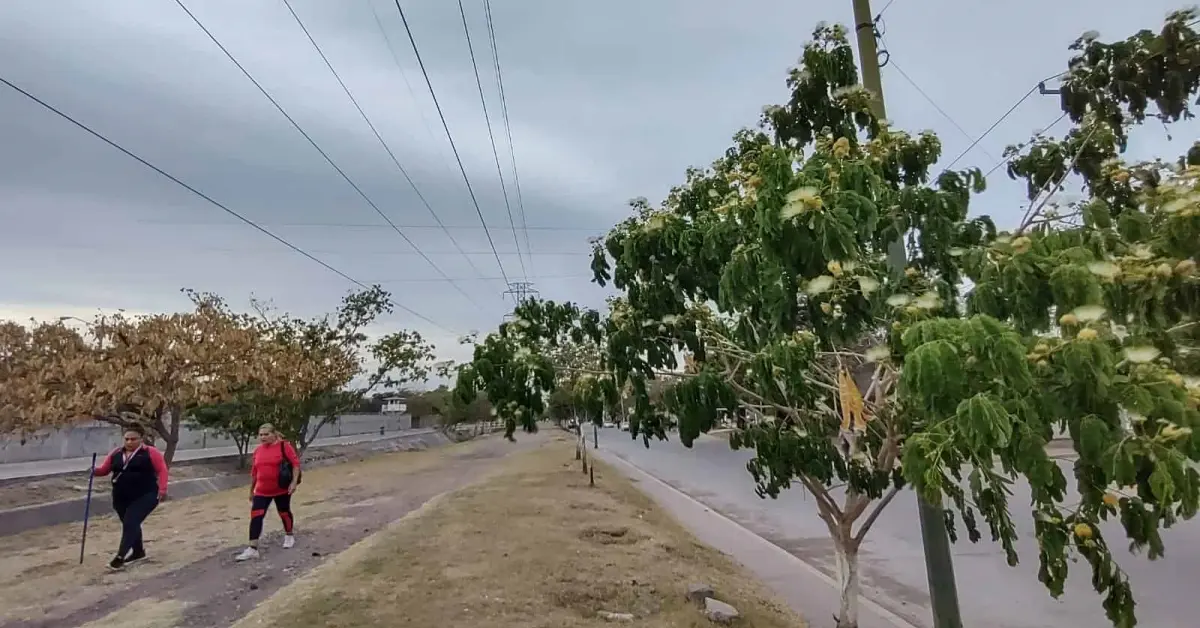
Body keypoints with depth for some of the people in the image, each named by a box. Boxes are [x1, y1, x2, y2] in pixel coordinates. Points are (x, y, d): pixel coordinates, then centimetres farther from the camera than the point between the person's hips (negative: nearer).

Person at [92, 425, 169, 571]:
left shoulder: (151, 452, -7)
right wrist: (95, 471, -11)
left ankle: (121, 556, -15)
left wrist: (162, 489, -18)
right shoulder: (116, 453, 8)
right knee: (130, 524, 18)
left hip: (145, 496, -6)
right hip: (121, 498, 6)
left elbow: (162, 470, -10)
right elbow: (104, 469, 12)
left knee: (130, 523, -16)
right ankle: (138, 551, 34)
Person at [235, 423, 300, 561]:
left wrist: (294, 482, -21)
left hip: (282, 489, -4)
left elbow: (296, 463, -14)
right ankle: (252, 549, -4)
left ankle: (289, 536, 37)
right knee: (256, 516, -6)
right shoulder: (258, 451, 4)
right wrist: (251, 490, 17)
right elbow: (254, 472, 13)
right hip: (261, 491, 4)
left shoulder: (284, 446, -12)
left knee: (284, 513, 13)